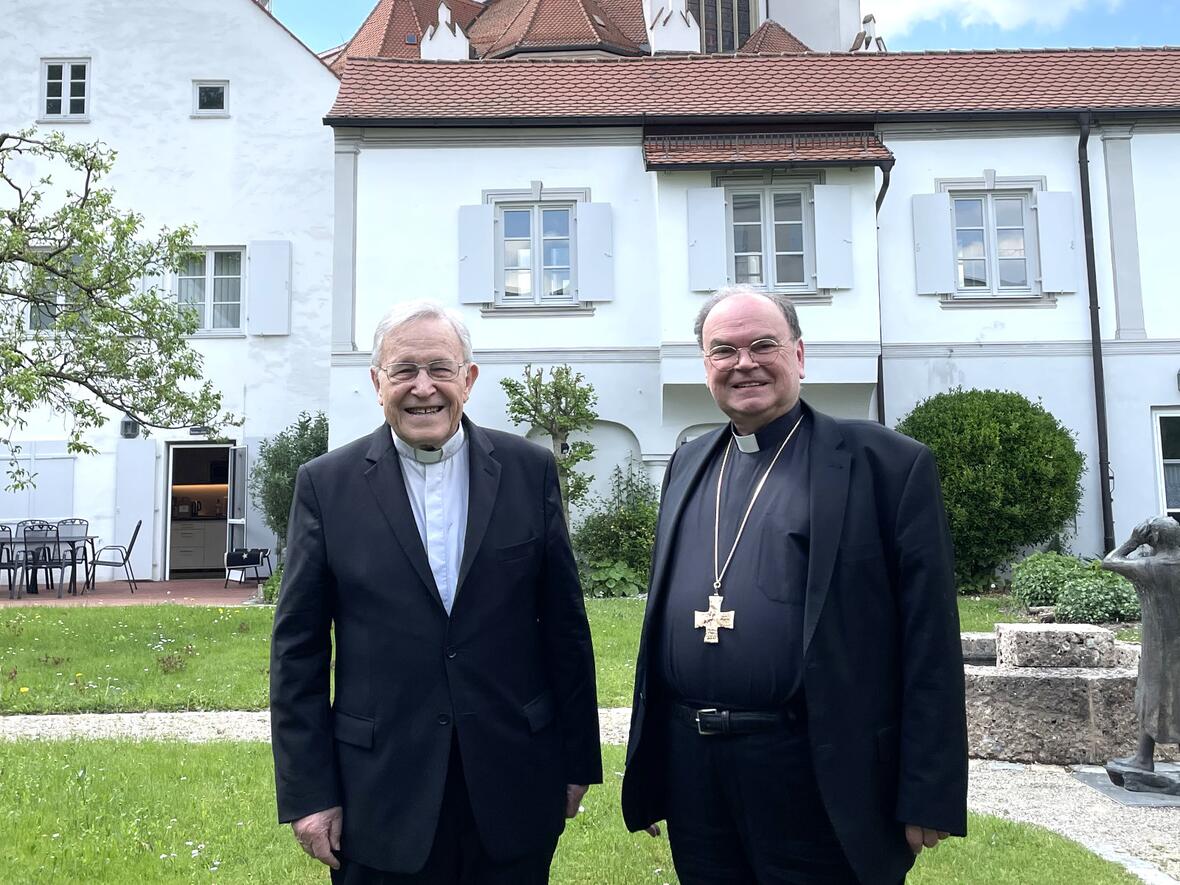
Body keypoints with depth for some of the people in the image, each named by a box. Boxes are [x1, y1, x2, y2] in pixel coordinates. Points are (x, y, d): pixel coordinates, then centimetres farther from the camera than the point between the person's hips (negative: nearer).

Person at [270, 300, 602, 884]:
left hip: (513, 790, 1)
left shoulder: (530, 471, -1)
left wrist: (578, 760, 5)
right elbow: (298, 649, -1)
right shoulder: (326, 484, -3)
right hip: (383, 794, -1)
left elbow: (565, 625, 3)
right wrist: (308, 793, -3)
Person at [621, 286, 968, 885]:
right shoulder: (688, 465, 11)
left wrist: (929, 799, -9)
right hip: (690, 771, 5)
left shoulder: (886, 463, -6)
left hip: (819, 780, -4)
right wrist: (647, 770, 13)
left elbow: (929, 646, -7)